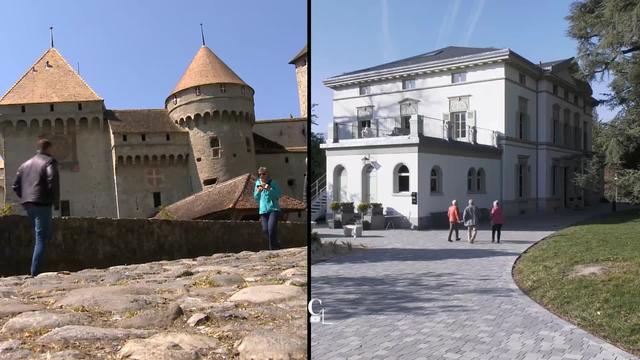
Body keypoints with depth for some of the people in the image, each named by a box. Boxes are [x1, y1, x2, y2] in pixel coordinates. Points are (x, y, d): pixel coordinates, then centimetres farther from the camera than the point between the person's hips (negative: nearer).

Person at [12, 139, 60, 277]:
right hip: (42, 203, -7)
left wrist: (25, 198, 20)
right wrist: (56, 202, -8)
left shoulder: (25, 164, 21)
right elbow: (53, 181, -16)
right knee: (41, 238, -6)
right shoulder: (49, 161, -2)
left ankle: (35, 269, 15)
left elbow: (16, 186, 18)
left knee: (43, 235, 19)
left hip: (28, 204, 7)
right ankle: (35, 272, -12)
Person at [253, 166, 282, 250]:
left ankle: (273, 248, -2)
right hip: (263, 210, 4)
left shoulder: (272, 183, -1)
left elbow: (279, 194, -8)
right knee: (265, 229, -2)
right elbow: (256, 198, 16)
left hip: (273, 208, -4)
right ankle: (276, 245, 19)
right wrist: (258, 191, -3)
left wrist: (270, 189, -18)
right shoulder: (258, 183, 12)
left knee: (271, 228, -17)